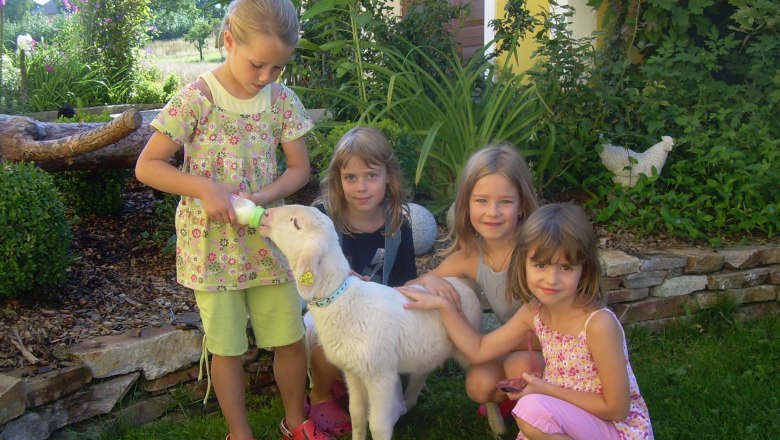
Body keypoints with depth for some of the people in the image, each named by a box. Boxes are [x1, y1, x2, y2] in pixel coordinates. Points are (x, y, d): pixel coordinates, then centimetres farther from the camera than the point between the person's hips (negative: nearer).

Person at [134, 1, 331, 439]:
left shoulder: (282, 100, -4)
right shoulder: (196, 98, -15)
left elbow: (300, 168, 2)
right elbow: (147, 166, -11)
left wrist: (261, 197, -17)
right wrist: (206, 187, -24)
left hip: (265, 237, 4)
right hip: (212, 243, -3)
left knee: (291, 338, 11)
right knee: (228, 348, 8)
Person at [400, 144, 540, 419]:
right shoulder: (469, 258, -11)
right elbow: (405, 291, -2)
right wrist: (428, 280, -24)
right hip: (514, 349, 4)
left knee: (521, 364, -31)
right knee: (479, 385, -20)